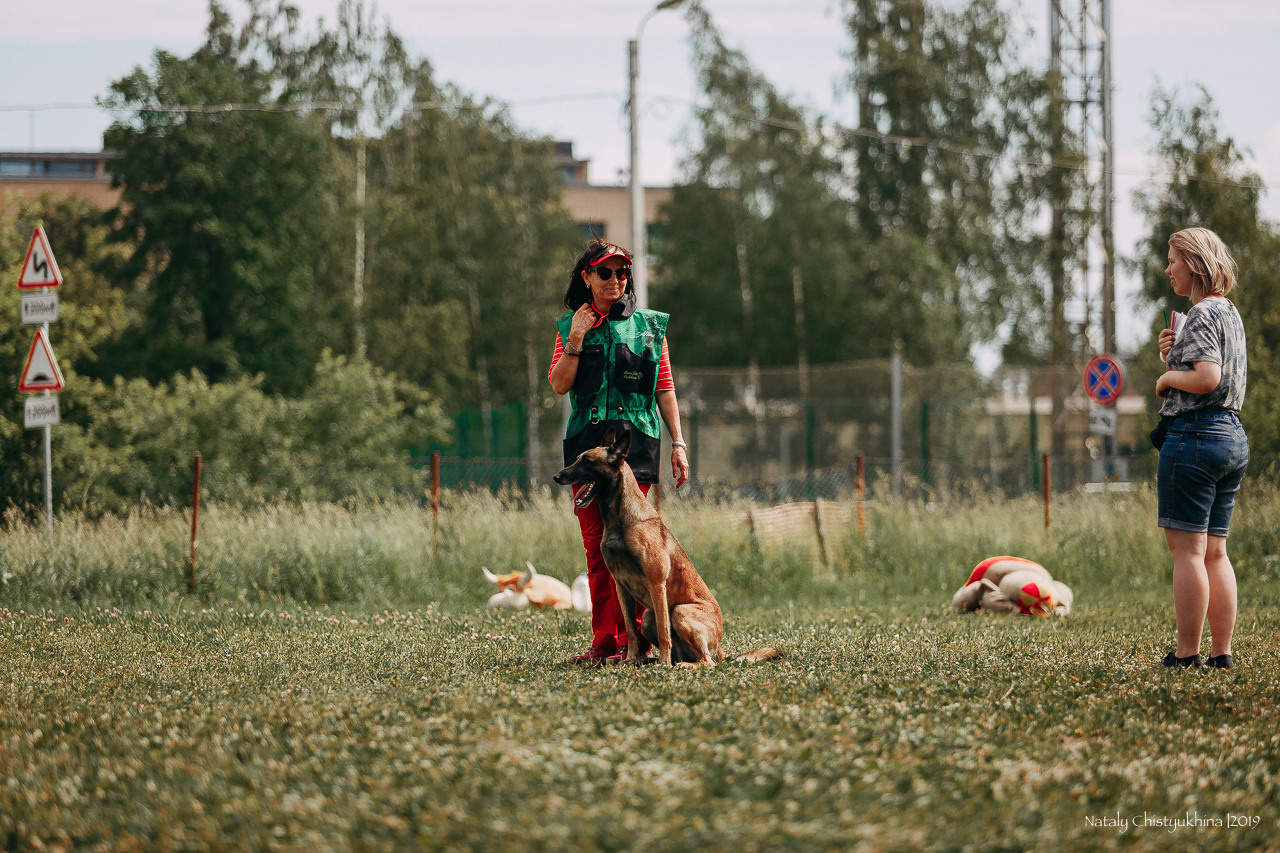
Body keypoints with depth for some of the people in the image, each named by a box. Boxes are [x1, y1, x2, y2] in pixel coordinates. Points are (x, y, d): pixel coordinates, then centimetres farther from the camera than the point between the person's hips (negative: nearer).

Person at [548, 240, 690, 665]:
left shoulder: (649, 326, 9)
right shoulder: (571, 326, 13)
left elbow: (665, 389, 9)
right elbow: (559, 384, 3)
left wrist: (678, 442, 3)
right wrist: (576, 340, -6)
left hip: (635, 440, -2)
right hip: (586, 440, 2)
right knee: (595, 543, 1)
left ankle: (632, 639, -8)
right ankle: (604, 641, 4)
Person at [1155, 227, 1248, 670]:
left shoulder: (1203, 314, -11)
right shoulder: (1230, 313, 19)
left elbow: (1207, 378, -25)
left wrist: (1168, 376, -7)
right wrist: (1172, 356, 9)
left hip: (1195, 434, -10)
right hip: (1233, 436, 10)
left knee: (1187, 549, -7)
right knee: (1215, 552, 10)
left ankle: (1186, 655, -8)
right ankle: (1222, 654, 8)